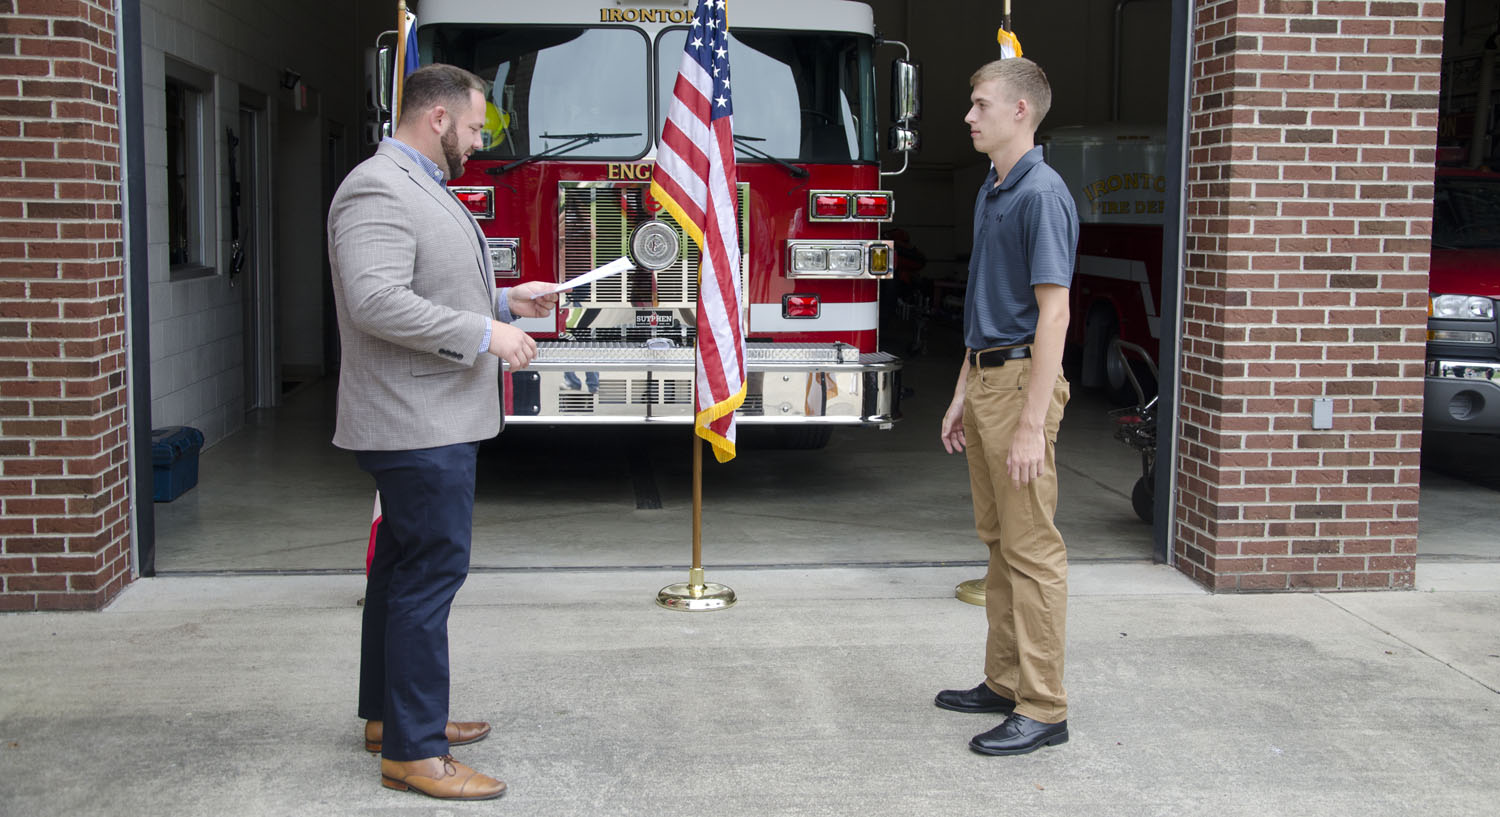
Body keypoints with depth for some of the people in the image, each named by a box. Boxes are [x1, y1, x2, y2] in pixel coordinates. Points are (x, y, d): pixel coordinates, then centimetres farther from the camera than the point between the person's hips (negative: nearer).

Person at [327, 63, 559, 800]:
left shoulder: (419, 189, 18)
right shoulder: (377, 191, -17)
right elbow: (378, 303, -27)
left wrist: (506, 301, 17)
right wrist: (485, 335, -23)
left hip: (436, 421, 11)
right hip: (417, 426, -11)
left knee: (405, 567, 17)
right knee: (431, 571, -9)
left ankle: (388, 714, 29)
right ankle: (413, 752, -2)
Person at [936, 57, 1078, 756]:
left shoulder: (1042, 195, -15)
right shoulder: (990, 193, 15)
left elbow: (1053, 313, -20)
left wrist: (1032, 423, -24)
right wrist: (962, 395, 18)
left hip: (1022, 382, -10)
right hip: (986, 383, 10)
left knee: (1032, 549, -5)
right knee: (999, 541, 15)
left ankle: (1043, 709, 2)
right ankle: (1005, 682, 25)